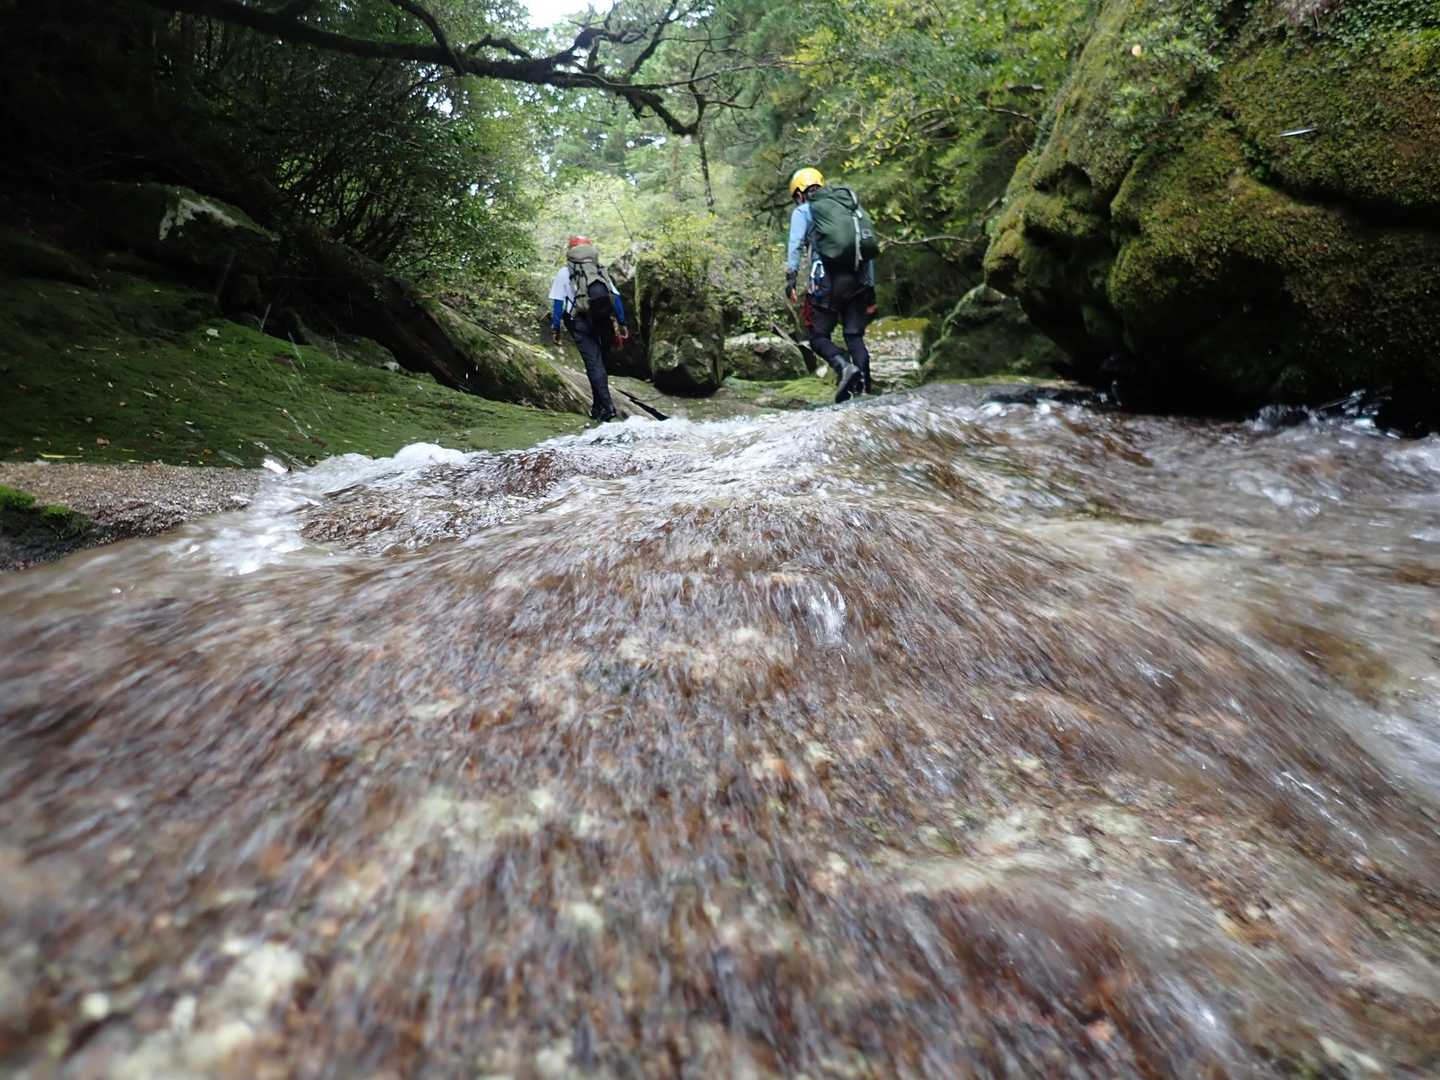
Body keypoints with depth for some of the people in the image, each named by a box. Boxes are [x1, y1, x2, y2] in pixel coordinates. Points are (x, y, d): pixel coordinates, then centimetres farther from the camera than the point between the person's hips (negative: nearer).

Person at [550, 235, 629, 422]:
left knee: (594, 364, -4)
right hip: (604, 323, 3)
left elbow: (557, 303, 3)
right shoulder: (602, 271, 18)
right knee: (599, 362, 16)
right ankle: (598, 407, 18)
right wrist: (622, 324, 14)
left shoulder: (564, 273, 9)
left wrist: (555, 329, 5)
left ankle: (607, 407, -15)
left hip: (581, 324, -3)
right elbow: (616, 298, 13)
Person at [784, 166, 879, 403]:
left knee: (819, 336, 5)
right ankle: (865, 385, -4)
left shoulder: (802, 211, 10)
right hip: (859, 278, 4)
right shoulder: (849, 204, 23)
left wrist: (791, 278, -11)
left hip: (826, 279, -4)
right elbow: (869, 241, 18)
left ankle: (845, 366, -22)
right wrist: (870, 283, 18)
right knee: (855, 335, 10)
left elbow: (795, 245, -6)